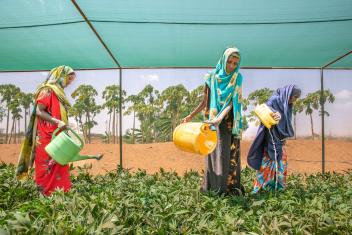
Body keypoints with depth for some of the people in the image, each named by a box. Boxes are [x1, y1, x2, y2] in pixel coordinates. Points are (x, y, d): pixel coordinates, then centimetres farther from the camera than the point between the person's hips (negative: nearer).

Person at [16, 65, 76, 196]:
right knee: (47, 168, -3)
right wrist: (57, 122, -24)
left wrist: (65, 124, 14)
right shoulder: (48, 90, -8)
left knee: (58, 168, 9)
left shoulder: (59, 92, 19)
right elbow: (39, 111, -17)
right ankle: (46, 196, 6)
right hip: (47, 138, -8)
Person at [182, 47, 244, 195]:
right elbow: (205, 102, 8)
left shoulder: (237, 79, -2)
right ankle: (211, 186, 14)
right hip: (213, 121, 1)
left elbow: (231, 102, -13)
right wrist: (190, 116, 6)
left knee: (229, 153, -1)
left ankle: (230, 186, 8)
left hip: (229, 122, -1)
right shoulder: (211, 78, 1)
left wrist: (219, 118, -28)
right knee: (213, 153, 4)